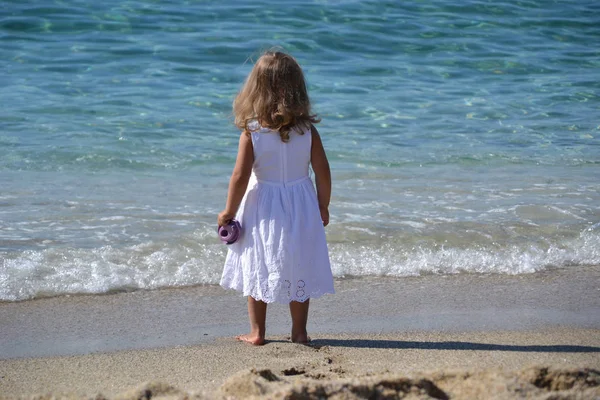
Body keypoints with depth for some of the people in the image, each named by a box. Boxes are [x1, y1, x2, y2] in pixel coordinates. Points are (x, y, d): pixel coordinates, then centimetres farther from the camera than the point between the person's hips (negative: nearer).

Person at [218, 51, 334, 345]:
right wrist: (323, 208, 10)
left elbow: (240, 176, -14)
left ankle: (257, 332, 17)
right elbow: (323, 172, -4)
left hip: (262, 209, -1)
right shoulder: (308, 130, -7)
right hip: (301, 209, 2)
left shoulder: (252, 132, -13)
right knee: (299, 271, 12)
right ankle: (299, 332, 17)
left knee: (257, 270, 12)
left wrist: (228, 212, -2)